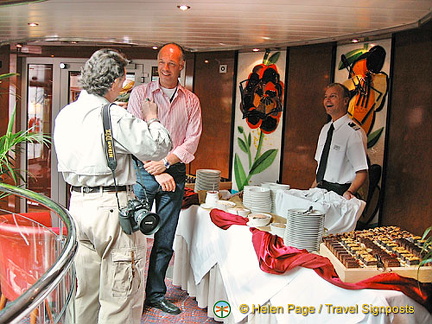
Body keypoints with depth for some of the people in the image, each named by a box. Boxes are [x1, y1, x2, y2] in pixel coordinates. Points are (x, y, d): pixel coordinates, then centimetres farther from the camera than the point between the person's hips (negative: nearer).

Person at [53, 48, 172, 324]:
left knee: (86, 289, 21)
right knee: (121, 291, 4)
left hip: (77, 202, 9)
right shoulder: (114, 117, -17)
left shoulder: (65, 114, 8)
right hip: (111, 206, -8)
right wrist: (151, 118, 4)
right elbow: (158, 146, -14)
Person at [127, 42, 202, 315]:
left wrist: (166, 162, -12)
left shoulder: (191, 101, 10)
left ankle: (155, 294, 24)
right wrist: (155, 171, -11)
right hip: (143, 170, -2)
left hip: (175, 173, 2)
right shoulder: (141, 93, 3)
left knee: (165, 241, 9)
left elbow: (192, 141, 3)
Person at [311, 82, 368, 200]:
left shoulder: (354, 132, -11)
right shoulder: (325, 129, 12)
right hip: (320, 190, 6)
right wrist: (313, 189, 9)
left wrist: (349, 192, -28)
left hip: (340, 192, -6)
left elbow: (362, 172, -14)